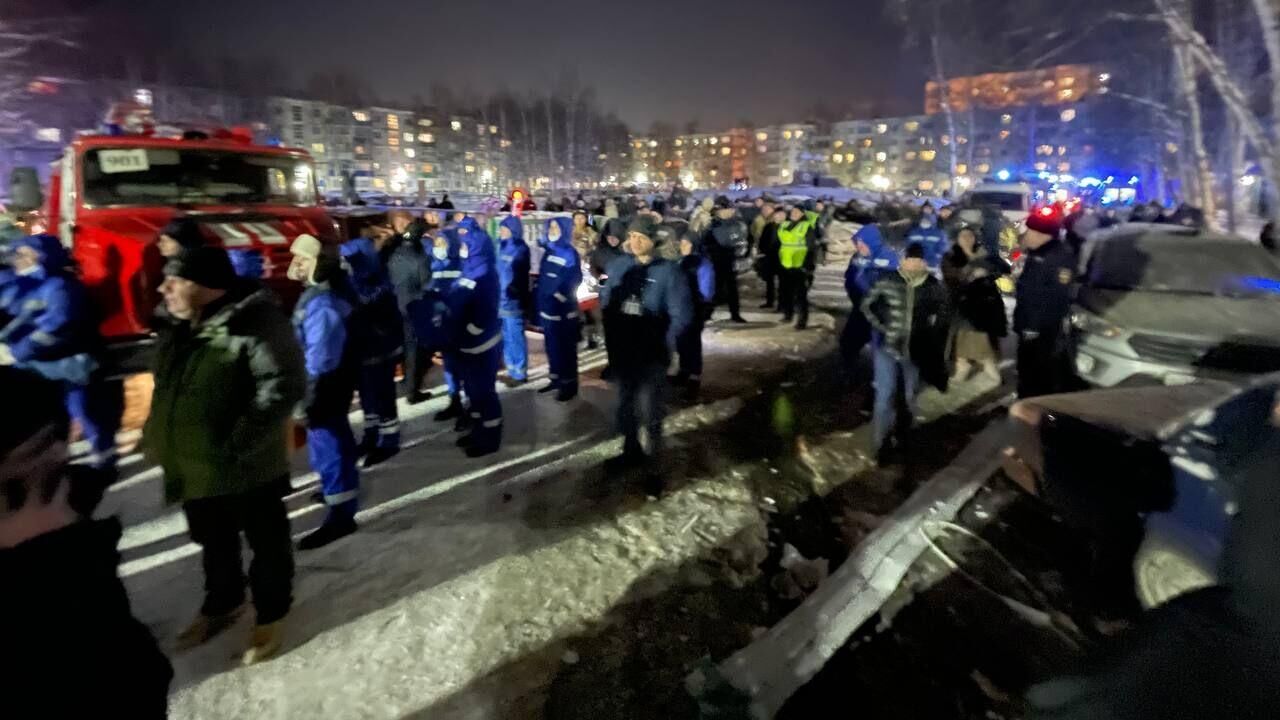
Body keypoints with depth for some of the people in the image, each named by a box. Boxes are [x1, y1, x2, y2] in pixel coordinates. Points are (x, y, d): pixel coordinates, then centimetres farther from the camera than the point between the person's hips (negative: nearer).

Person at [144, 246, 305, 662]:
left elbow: (283, 387, -27)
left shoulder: (255, 324, -22)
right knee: (212, 541, 25)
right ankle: (221, 603, 47)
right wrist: (156, 438, 11)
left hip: (245, 467, -8)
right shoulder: (180, 328, 6)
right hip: (194, 464, 8)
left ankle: (271, 613, 31)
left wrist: (241, 445, -27)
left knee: (266, 541, 11)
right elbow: (166, 387, 20)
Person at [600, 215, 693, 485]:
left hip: (651, 355, -5)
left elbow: (682, 316, -13)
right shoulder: (620, 266, 2)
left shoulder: (669, 271, -11)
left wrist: (662, 343, -13)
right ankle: (631, 450, 39)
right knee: (625, 404, 19)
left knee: (649, 410, 0)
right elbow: (605, 301, 11)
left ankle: (655, 461, 16)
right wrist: (612, 335, 2)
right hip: (622, 351, 5)